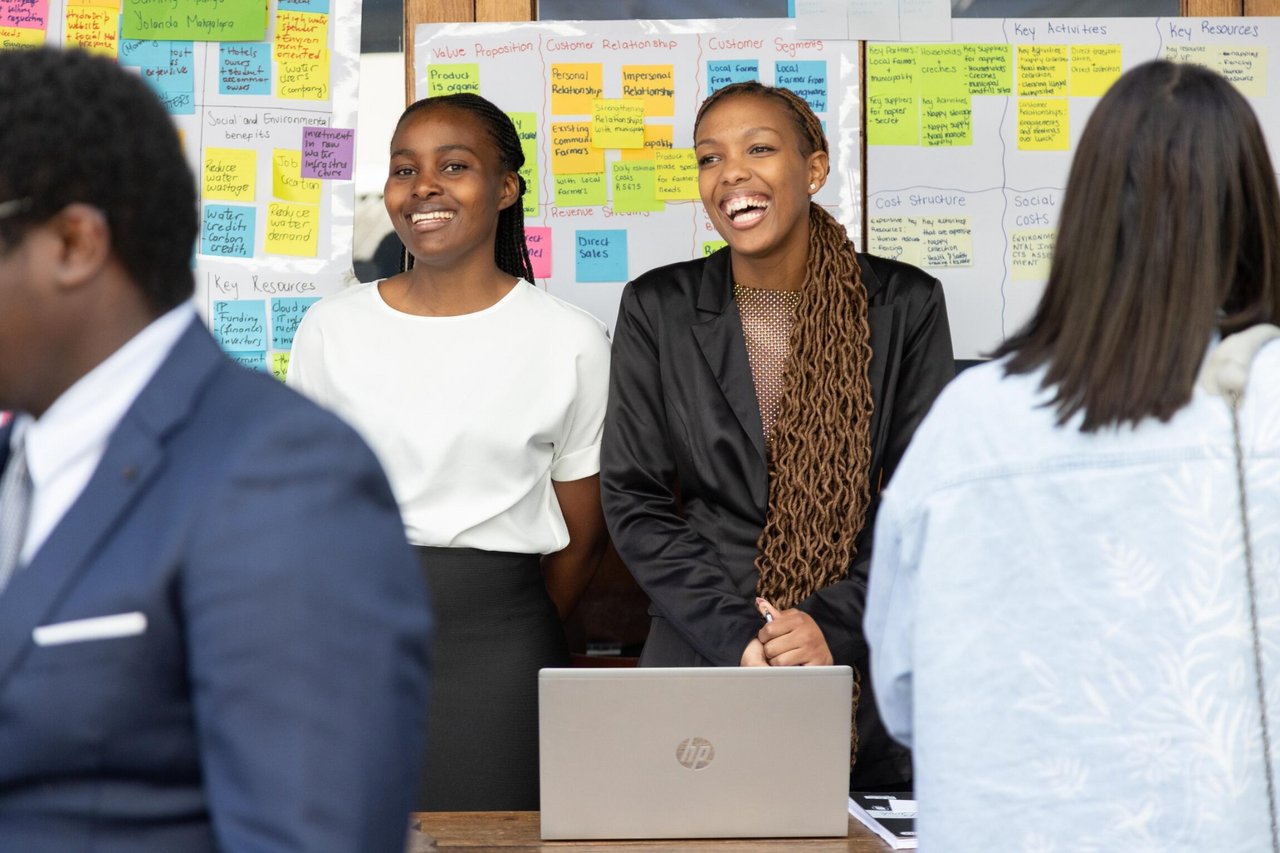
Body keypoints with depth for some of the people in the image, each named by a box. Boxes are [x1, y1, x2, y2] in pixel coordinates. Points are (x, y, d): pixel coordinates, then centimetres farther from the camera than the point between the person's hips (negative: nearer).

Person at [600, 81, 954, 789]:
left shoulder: (905, 304, 1)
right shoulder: (656, 309, 3)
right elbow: (635, 501, -1)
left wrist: (831, 625, -15)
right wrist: (739, 638, -13)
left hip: (871, 669, 0)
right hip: (700, 666, 0)